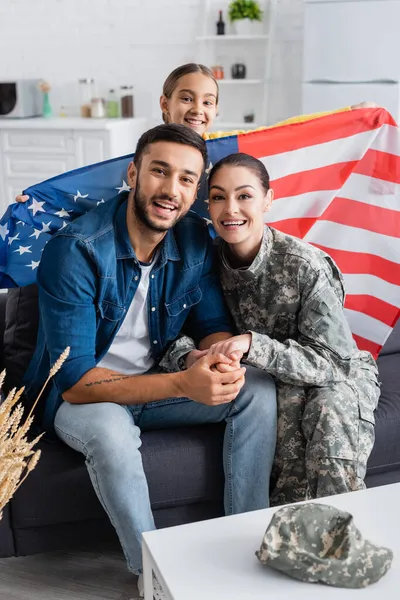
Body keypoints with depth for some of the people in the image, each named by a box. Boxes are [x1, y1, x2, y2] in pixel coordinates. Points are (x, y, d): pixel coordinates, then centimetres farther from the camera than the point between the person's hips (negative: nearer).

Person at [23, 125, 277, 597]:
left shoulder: (196, 240, -8)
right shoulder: (76, 251, -26)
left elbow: (214, 324, -1)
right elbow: (75, 380, -29)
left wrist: (223, 355, -28)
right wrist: (182, 385, -40)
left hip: (156, 386, 6)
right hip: (77, 398, -5)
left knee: (257, 389, -12)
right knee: (111, 429, -38)